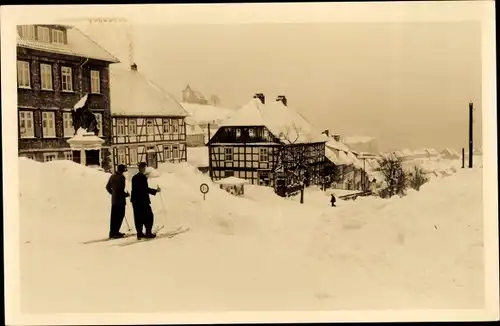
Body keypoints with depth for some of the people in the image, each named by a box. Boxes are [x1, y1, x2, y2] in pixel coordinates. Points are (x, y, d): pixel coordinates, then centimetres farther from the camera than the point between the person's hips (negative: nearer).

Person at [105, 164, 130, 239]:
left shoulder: (112, 176, 11)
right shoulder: (121, 177, -15)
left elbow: (108, 187, 16)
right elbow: (121, 189, -21)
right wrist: (126, 194, -6)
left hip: (114, 199, 9)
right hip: (120, 199, -9)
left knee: (114, 216, 12)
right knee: (120, 216, -3)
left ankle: (113, 232, 17)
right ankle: (114, 232, -3)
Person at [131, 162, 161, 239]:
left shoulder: (134, 177, 12)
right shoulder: (143, 177, -14)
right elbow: (145, 189, -18)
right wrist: (155, 191, -10)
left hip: (135, 201, 8)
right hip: (143, 200, -8)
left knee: (138, 217, 9)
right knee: (148, 216, 0)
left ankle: (139, 233, 11)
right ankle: (148, 233, -3)